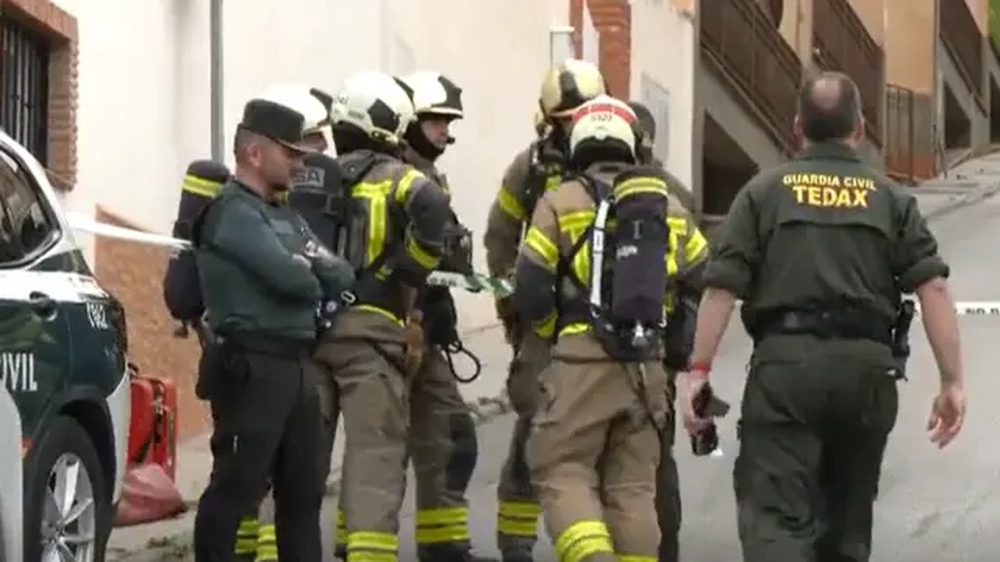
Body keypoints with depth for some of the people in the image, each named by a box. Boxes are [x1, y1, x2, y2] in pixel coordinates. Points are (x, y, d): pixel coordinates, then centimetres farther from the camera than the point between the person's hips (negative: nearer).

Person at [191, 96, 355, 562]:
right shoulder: (232, 212, -8)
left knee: (302, 489, 13)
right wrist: (315, 285, 3)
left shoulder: (286, 216, 21)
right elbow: (290, 276, -19)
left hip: (297, 366, 9)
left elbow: (341, 276, 13)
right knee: (236, 486, -7)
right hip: (252, 367, -9)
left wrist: (307, 285, -7)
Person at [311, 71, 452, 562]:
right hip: (370, 332, -5)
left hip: (308, 328, 5)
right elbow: (431, 204, -19)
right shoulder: (394, 177, 2)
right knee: (375, 455, -8)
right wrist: (411, 272, -7)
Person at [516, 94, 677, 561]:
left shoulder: (561, 202, 2)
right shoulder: (665, 204, 15)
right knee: (632, 484, 10)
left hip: (584, 359, -4)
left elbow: (529, 292, -2)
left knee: (562, 471, -1)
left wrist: (554, 330, 17)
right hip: (646, 363, 4)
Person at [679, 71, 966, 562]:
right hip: (867, 364, 2)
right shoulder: (892, 198, 12)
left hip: (786, 360, -2)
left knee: (775, 516, -7)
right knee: (847, 514, 17)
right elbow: (933, 288, 1)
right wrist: (952, 381, 2)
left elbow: (722, 288, -2)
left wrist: (698, 369, 2)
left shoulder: (764, 191, 8)